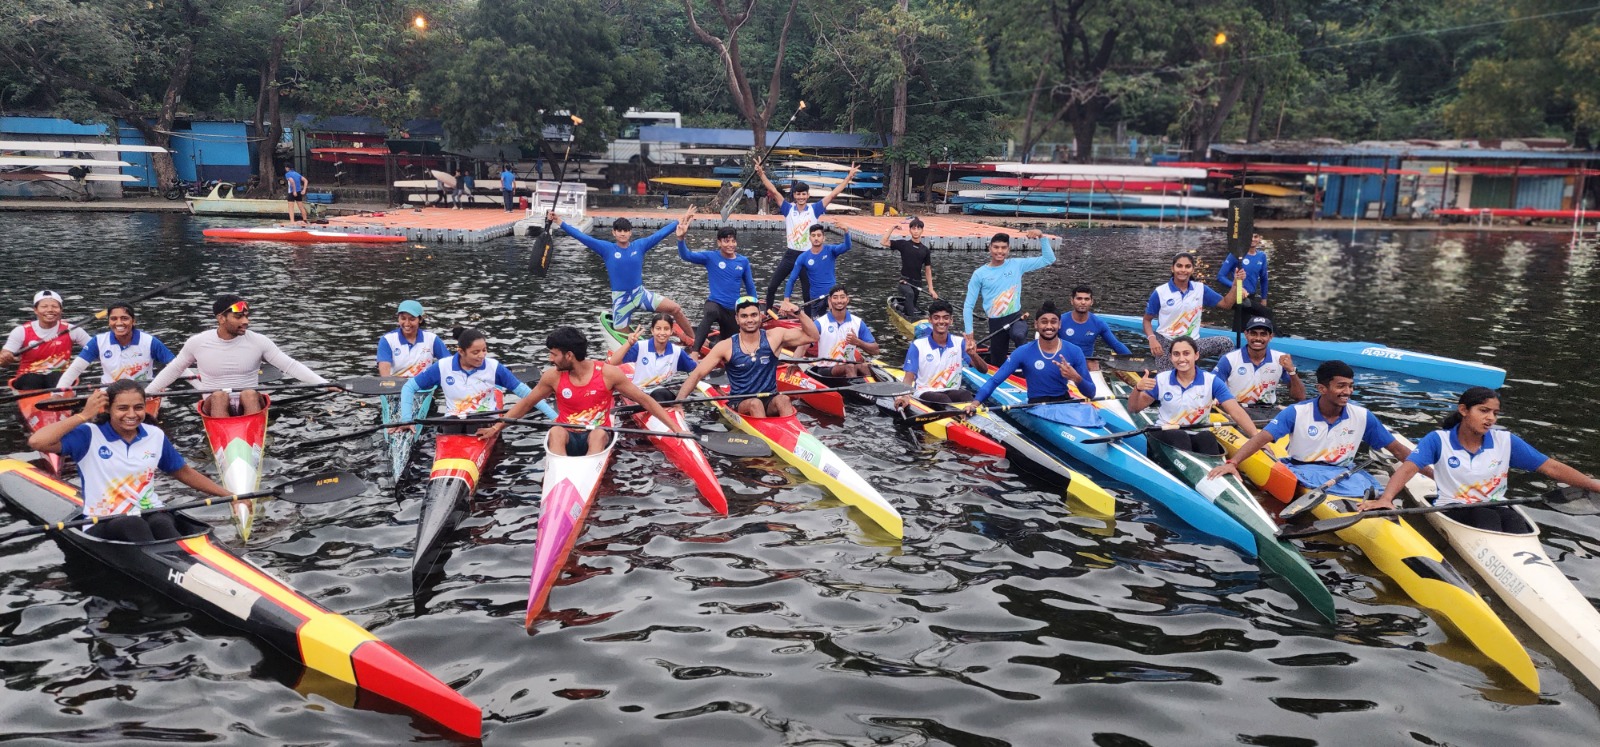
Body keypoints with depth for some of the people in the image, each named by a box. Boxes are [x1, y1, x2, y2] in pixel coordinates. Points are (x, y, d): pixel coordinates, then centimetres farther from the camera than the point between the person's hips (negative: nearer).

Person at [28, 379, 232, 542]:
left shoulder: (155, 436, 10)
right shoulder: (89, 435, -3)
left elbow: (184, 472, 21)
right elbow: (36, 442, -17)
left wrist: (228, 495, 16)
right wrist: (84, 415, -13)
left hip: (150, 513, 3)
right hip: (103, 523, -3)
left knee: (162, 524, -34)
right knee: (134, 526, -38)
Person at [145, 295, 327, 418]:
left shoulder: (258, 342, -2)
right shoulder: (197, 343, 1)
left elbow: (290, 365, -4)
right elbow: (173, 369, 15)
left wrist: (324, 384, -14)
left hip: (250, 405, 0)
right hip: (216, 406, 0)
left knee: (250, 394, -32)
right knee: (219, 396, -32)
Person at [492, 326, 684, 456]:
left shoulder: (608, 374, -9)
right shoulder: (553, 376, -3)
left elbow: (644, 399, -6)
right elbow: (526, 403, 11)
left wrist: (675, 428, -11)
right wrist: (496, 428, 6)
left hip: (597, 437, -1)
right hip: (567, 439, 1)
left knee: (599, 434, -34)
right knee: (556, 432, -31)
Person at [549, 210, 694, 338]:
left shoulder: (640, 245, 0)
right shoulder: (607, 249, -6)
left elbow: (661, 233, 2)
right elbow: (581, 236, -10)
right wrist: (559, 221, -15)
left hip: (640, 293, 1)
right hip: (620, 299, -1)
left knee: (675, 308, -11)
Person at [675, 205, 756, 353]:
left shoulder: (743, 261, 1)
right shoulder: (711, 258, -6)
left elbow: (750, 287, 11)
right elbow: (686, 256, -17)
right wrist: (681, 238, -35)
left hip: (734, 309, 4)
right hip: (715, 303, -4)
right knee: (710, 312, -42)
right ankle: (694, 352, -46)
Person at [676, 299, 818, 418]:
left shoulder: (775, 337, -1)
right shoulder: (726, 347, -6)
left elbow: (812, 337, -1)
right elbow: (697, 374, -5)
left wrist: (799, 311, -14)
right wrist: (678, 402, -17)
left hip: (770, 402, 1)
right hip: (739, 404, -1)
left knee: (783, 400, -32)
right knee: (755, 403, -34)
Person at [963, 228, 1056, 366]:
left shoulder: (1017, 265, 2)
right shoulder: (979, 274, -1)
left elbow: (1049, 259, 0)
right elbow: (968, 306, 1)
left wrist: (1042, 237, -11)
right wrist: (969, 333, -7)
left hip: (1016, 317, -1)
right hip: (996, 323, 1)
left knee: (1018, 335, -38)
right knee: (997, 365, 7)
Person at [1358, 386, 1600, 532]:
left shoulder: (1506, 441, 5)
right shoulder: (1438, 440, -4)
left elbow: (1552, 468, 5)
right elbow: (1408, 469, -17)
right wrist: (1385, 499, -35)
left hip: (1496, 509, 3)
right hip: (1453, 510, -3)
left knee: (1514, 521, -31)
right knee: (1488, 518, -34)